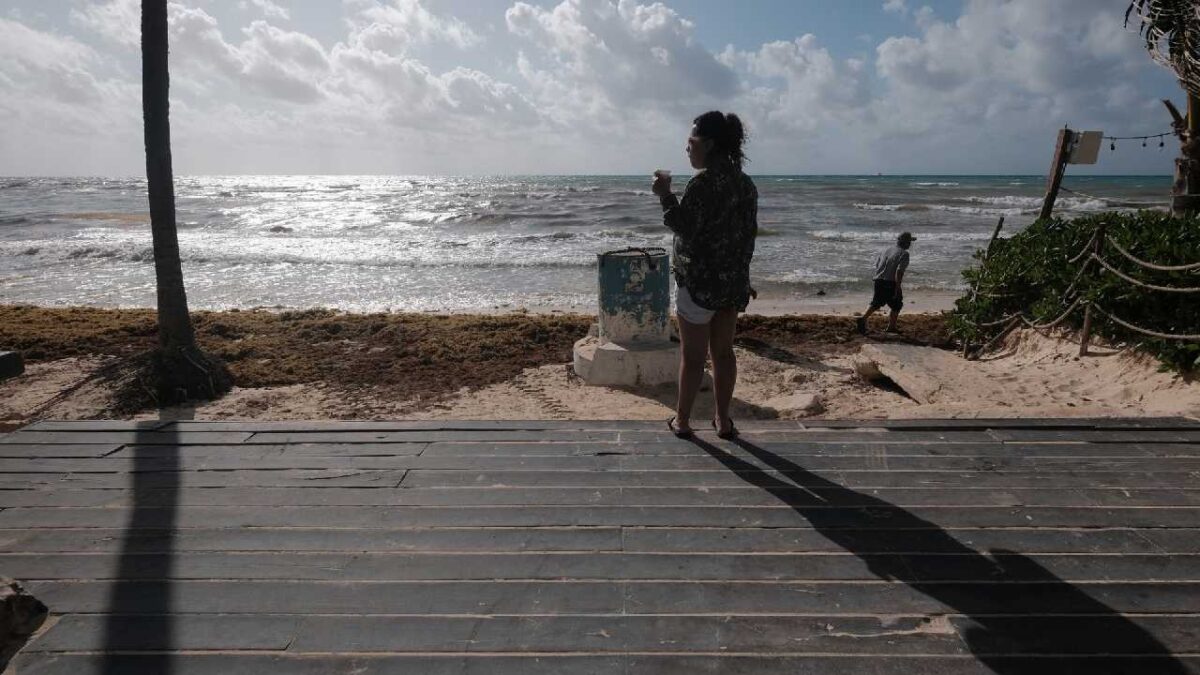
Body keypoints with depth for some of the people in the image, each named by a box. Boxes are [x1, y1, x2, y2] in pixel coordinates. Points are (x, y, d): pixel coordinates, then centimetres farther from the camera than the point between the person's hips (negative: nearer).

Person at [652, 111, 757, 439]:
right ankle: (723, 420, 19)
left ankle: (682, 420, 16)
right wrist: (739, 273, 19)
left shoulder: (704, 181, -16)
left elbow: (684, 228, -19)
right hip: (734, 281, 7)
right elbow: (749, 233, 12)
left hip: (699, 281, -7)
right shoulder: (745, 183, 9)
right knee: (723, 351, 13)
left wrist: (665, 195, -12)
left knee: (692, 354, 3)